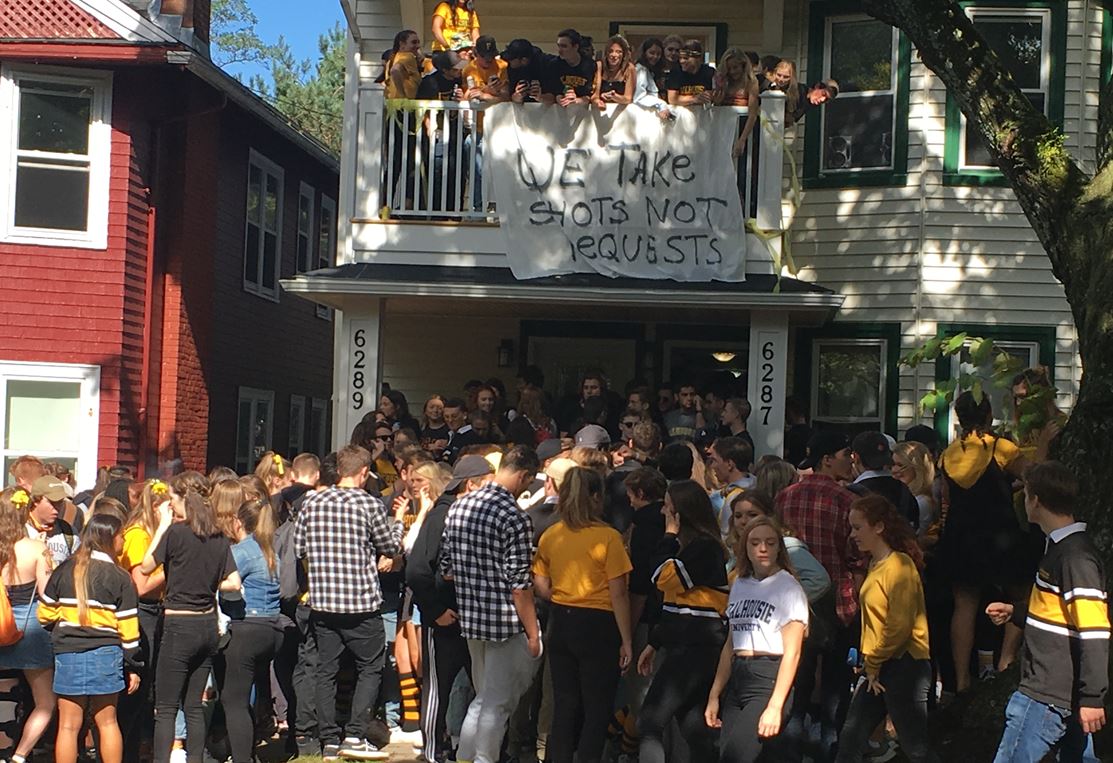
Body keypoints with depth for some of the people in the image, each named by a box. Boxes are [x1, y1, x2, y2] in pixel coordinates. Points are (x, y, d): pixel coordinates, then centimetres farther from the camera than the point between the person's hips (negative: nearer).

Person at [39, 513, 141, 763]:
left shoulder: (64, 570, 4)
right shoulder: (119, 578, -2)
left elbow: (45, 614, 7)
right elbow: (127, 627, -2)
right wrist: (132, 667, 4)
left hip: (68, 654, 1)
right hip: (106, 655, -1)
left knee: (68, 725, 4)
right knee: (107, 722, 10)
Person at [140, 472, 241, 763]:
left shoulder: (176, 532, -14)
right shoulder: (218, 537, 3)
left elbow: (146, 566, -2)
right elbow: (234, 583, 5)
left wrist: (163, 524, 2)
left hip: (179, 625, -6)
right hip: (208, 625, 6)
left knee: (165, 708, 0)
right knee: (194, 706, 13)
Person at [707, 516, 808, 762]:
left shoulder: (788, 587, -5)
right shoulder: (739, 585, 13)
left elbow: (791, 651, -10)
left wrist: (775, 706, -17)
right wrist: (714, 695, 12)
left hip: (769, 682, -7)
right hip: (736, 680, 7)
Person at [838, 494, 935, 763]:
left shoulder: (900, 566, -15)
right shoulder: (876, 565, 13)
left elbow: (900, 626, -20)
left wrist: (874, 663, -11)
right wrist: (869, 662, 11)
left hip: (904, 666, -9)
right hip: (877, 668, 9)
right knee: (850, 741, 9)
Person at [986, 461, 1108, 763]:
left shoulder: (1076, 556, -19)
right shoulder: (1062, 546, 13)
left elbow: (1094, 632, -24)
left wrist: (1092, 698, -24)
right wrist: (1015, 612, 17)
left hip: (1046, 696, -10)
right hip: (1067, 693, 10)